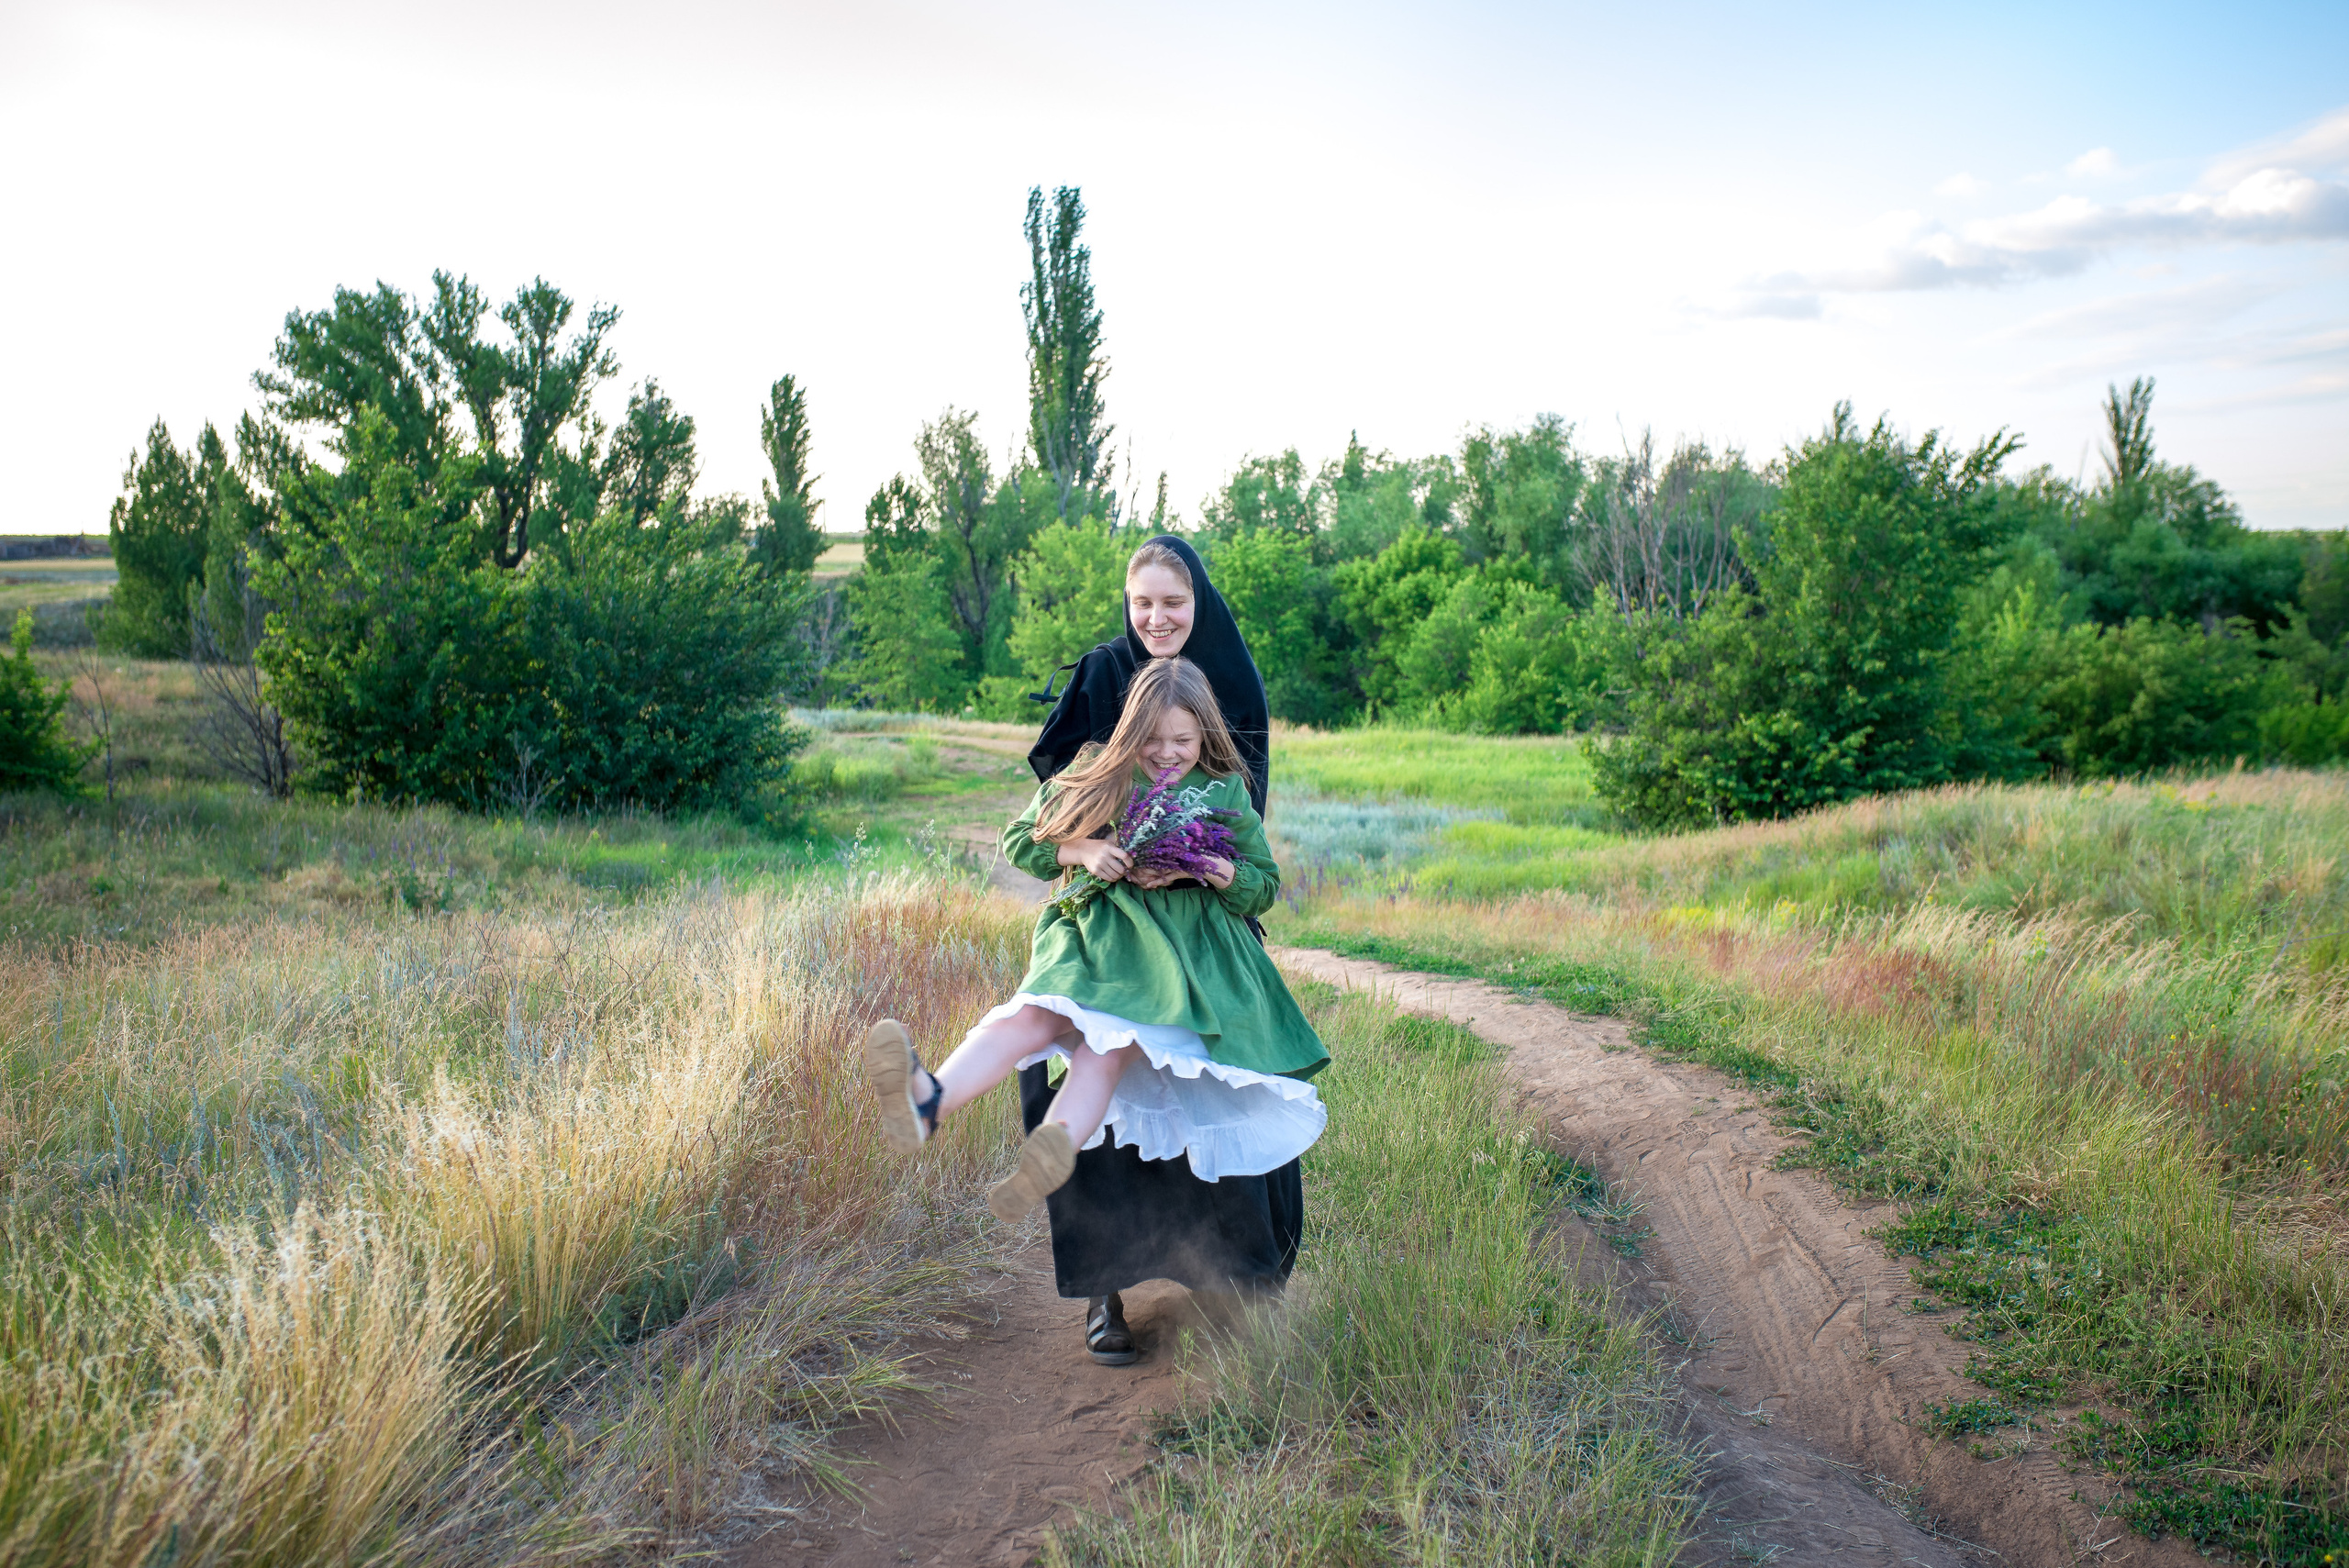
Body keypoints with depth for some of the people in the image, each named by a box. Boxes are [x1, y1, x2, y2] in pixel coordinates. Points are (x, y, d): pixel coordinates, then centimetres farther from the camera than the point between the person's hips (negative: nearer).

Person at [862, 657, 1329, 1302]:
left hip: (1185, 939, -1)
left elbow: (1267, 885, 18)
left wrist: (1215, 870, -3)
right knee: (1037, 1011, -31)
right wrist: (1079, 850, -4)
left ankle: (1051, 1148, -60)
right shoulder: (1097, 771, 15)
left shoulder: (1227, 792, 16)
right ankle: (926, 1103, -58)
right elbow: (1016, 840, 15)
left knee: (1117, 1036, -32)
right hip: (1097, 926, 1)